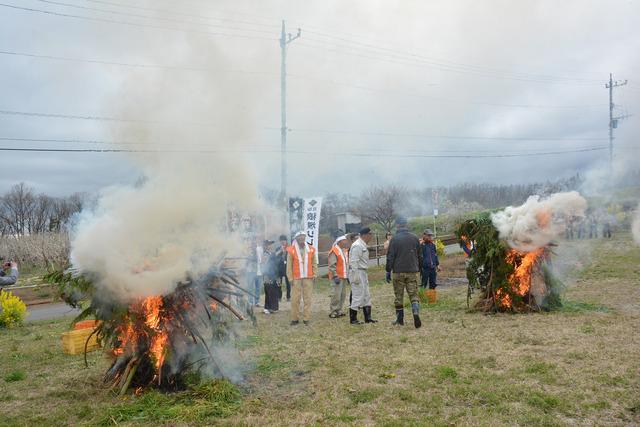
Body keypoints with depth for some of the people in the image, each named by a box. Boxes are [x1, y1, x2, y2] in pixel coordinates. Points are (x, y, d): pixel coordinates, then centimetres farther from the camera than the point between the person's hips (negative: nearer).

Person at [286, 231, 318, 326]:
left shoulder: (311, 249, 6)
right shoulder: (291, 250, -1)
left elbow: (314, 263, 11)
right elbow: (289, 265, 1)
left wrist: (314, 275, 2)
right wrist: (290, 278, -2)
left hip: (308, 278, 2)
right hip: (296, 279, -2)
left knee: (307, 299, 4)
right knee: (295, 299, 0)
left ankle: (306, 318, 11)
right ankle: (295, 318, 10)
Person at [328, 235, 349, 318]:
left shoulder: (345, 251, 16)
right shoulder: (334, 251, -11)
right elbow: (332, 265, -17)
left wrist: (348, 276, 20)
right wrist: (335, 276, -21)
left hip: (344, 277, 9)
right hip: (337, 277, -9)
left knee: (343, 294, 10)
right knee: (336, 295, -9)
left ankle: (339, 311, 19)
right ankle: (332, 312, -1)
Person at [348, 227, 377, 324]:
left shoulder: (363, 245, 15)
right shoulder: (357, 246, -17)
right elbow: (353, 262, -22)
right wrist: (356, 277, -24)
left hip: (363, 273, 11)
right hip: (357, 273, -11)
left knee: (366, 296, 13)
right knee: (357, 296, -6)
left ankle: (368, 318, 20)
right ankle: (353, 319, 3)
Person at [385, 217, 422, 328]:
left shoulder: (395, 239, -6)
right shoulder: (414, 238, 5)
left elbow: (390, 257, -6)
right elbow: (420, 256, 13)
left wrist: (388, 271, 2)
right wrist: (419, 269, 23)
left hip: (398, 272, -2)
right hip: (413, 272, 2)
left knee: (399, 296, 8)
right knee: (414, 294, 5)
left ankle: (400, 319, 14)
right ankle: (416, 313, -19)